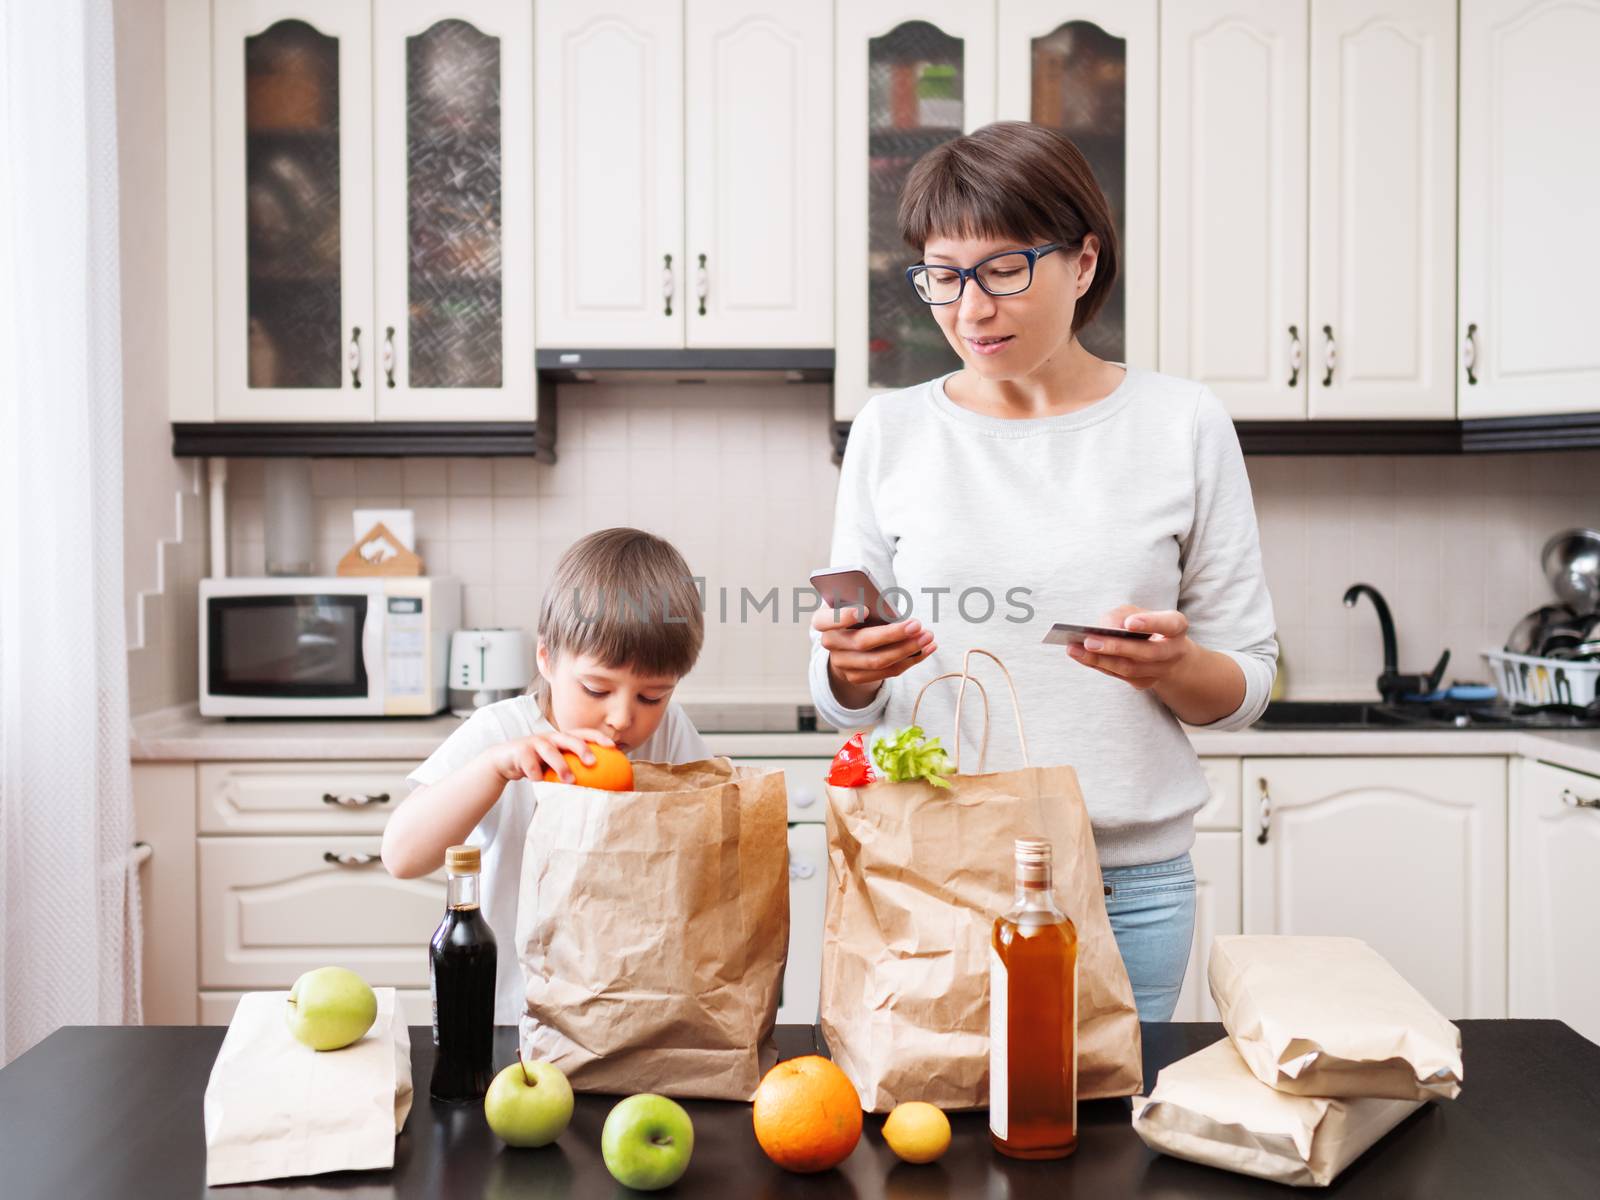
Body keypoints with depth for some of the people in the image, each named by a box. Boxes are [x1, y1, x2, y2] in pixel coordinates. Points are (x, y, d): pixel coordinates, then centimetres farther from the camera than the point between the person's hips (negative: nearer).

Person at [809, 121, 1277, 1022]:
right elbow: (843, 701, 8)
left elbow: (1245, 687, 3)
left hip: (1129, 883, 0)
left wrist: (1172, 667, -17)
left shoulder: (1184, 426, 1)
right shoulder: (891, 432, 4)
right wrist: (853, 669, -14)